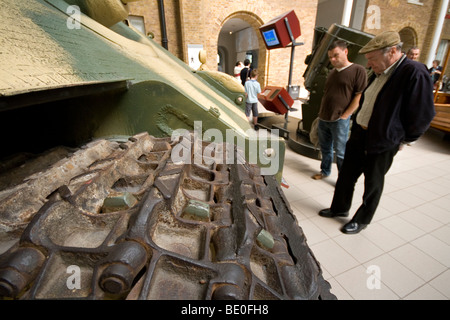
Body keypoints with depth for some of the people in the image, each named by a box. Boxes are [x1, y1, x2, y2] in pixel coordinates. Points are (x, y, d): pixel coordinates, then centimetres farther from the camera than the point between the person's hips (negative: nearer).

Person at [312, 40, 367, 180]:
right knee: (325, 148, 15)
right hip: (323, 119, 6)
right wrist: (321, 113, 12)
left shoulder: (358, 70, -5)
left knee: (340, 152, 0)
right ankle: (325, 171, 32)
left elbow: (359, 96, -10)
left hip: (339, 120, -6)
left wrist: (344, 116, -14)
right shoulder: (332, 72, 15)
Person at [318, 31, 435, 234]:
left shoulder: (415, 74, -18)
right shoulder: (379, 74, 6)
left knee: (372, 185, 10)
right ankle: (340, 208, 35)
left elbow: (423, 116, -15)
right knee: (346, 176, 16)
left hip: (382, 144, -7)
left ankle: (362, 220, 29)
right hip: (359, 135, 8)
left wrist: (401, 141, -7)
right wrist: (357, 125, 14)